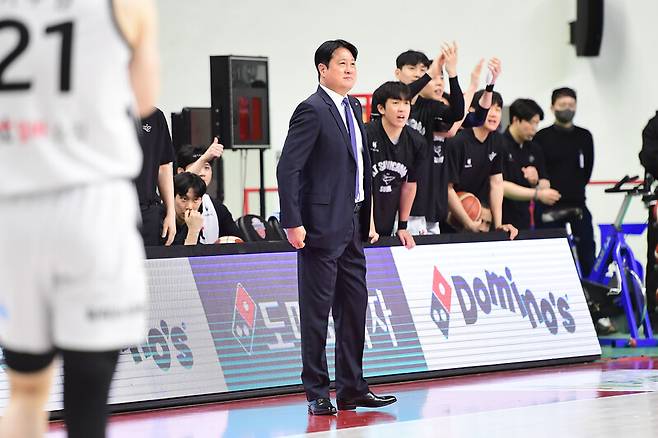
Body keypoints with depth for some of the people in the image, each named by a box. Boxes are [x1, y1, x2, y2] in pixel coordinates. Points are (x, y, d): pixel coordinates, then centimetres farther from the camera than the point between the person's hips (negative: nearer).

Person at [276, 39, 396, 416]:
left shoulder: (355, 108, 15)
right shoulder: (312, 111, -11)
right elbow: (288, 169, -15)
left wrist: (368, 218, 16)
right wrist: (293, 223, -19)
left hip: (353, 226, 9)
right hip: (323, 226, -8)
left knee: (355, 307, 11)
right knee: (317, 311, -2)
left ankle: (352, 389, 19)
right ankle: (317, 394, 3)